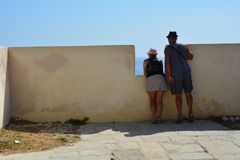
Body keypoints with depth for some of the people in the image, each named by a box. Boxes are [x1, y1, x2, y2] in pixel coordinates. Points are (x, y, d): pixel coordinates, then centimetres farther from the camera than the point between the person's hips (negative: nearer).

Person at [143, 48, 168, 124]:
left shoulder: (146, 61, 20)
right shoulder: (159, 61, 26)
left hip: (150, 79, -1)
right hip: (160, 78, 1)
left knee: (152, 101, 6)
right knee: (159, 100, 2)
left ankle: (154, 117, -5)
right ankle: (158, 117, -7)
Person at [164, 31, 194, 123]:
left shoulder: (167, 49, -2)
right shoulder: (183, 47, 11)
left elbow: (167, 62, -12)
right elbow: (191, 57, 18)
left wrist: (169, 76, -13)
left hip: (176, 74, -3)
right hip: (186, 72, 4)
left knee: (178, 95, 2)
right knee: (188, 93, 11)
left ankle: (180, 116, 1)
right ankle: (190, 114, 12)